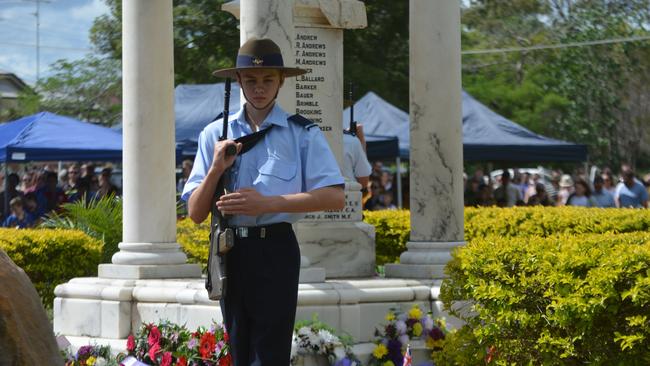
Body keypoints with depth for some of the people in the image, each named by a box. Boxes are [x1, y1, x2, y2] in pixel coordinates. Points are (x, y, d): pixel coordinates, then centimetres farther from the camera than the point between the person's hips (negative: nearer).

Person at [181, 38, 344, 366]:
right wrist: (216, 169, -13)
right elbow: (196, 214, 4)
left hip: (274, 249, -3)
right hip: (228, 251, 4)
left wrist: (267, 204, -18)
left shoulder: (302, 134, -3)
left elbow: (335, 197, -14)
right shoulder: (215, 134, 5)